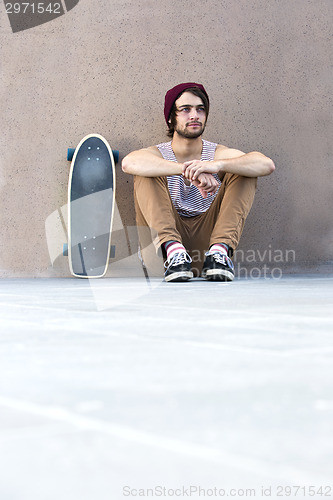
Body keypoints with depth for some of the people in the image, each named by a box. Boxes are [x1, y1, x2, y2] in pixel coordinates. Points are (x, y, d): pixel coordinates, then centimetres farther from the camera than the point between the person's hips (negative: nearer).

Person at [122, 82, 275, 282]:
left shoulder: (219, 154, 4)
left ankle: (220, 249, -32)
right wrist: (187, 170, -38)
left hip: (206, 237, 1)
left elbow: (267, 165, -16)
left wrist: (217, 165, -33)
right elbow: (129, 163, -26)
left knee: (244, 172, -11)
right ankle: (173, 250, -37)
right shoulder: (158, 155, 2)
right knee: (147, 174, -18)